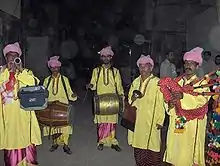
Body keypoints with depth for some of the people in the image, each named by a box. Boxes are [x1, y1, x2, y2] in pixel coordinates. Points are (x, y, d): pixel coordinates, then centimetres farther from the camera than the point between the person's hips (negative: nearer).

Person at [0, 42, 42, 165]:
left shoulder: (26, 72, 9)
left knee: (27, 138, 1)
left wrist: (20, 70, -12)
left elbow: (34, 83, -10)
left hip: (24, 112, 0)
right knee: (10, 138, 3)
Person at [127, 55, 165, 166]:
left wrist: (160, 121, -12)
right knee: (138, 145, 11)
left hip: (151, 121, -5)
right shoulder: (135, 82, 10)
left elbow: (161, 103, -10)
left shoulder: (157, 82, -8)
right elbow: (130, 99, 16)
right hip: (136, 121, 5)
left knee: (151, 145, 0)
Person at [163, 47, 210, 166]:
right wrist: (170, 103, -13)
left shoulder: (202, 83, -1)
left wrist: (183, 96, -27)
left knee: (189, 151, -1)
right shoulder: (177, 82, 11)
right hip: (176, 124, 4)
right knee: (175, 148, 8)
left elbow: (202, 99, -17)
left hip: (192, 125, -3)